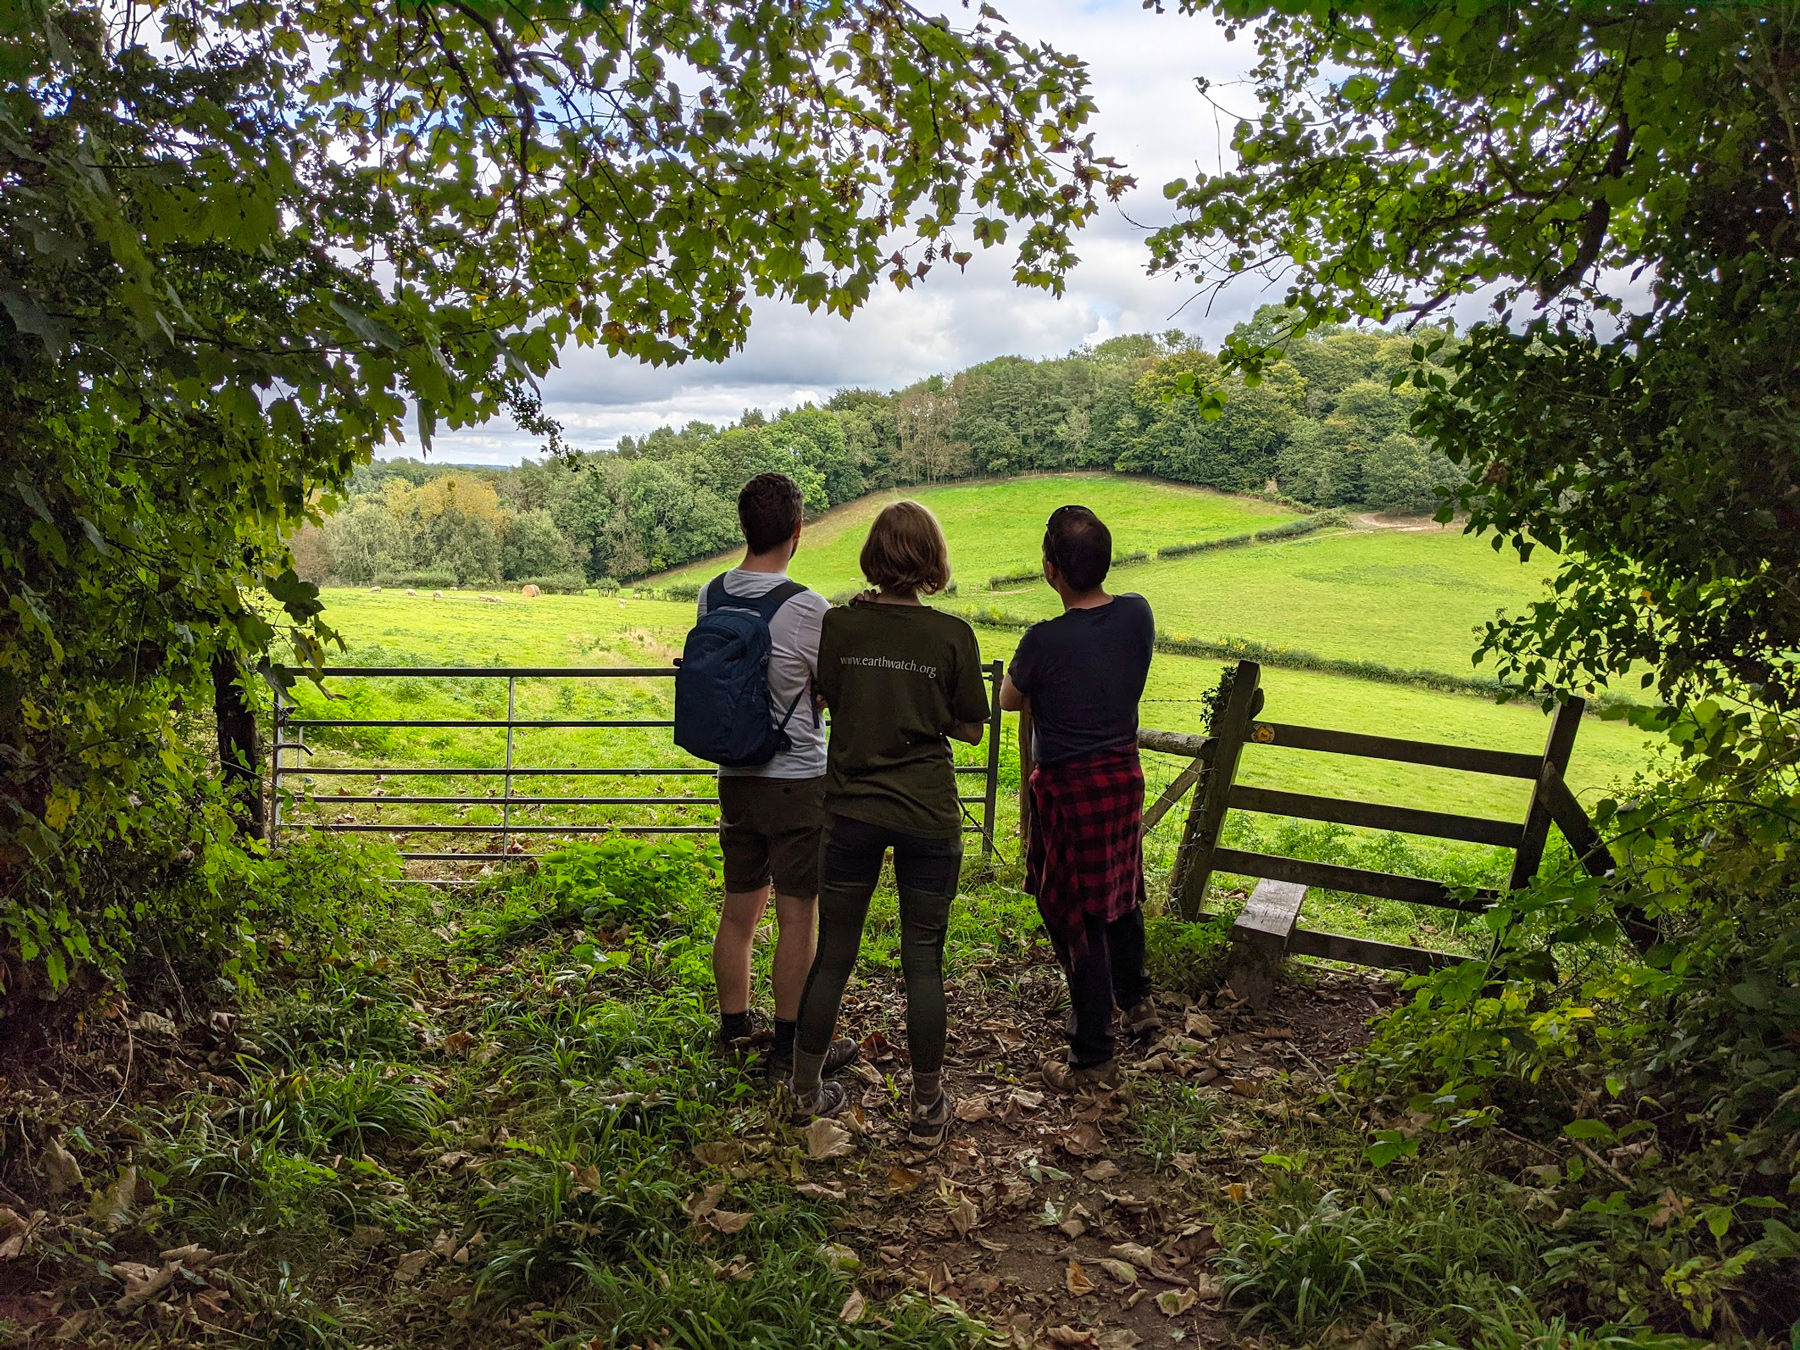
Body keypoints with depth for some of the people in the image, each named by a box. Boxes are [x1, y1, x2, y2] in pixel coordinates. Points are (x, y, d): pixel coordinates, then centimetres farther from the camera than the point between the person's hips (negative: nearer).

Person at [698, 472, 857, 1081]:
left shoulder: (710, 596, 0)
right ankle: (790, 1049, 13)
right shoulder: (806, 608, -19)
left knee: (740, 907, 17)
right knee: (797, 917, 4)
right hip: (798, 781, -6)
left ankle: (735, 1028, 31)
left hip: (735, 777, 6)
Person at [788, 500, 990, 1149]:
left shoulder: (838, 625, -6)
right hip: (928, 816, -2)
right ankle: (927, 1108, 19)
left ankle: (806, 1091, 29)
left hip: (851, 809, 2)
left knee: (833, 955, 14)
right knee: (923, 962, 8)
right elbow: (970, 729, -3)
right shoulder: (952, 635, -10)